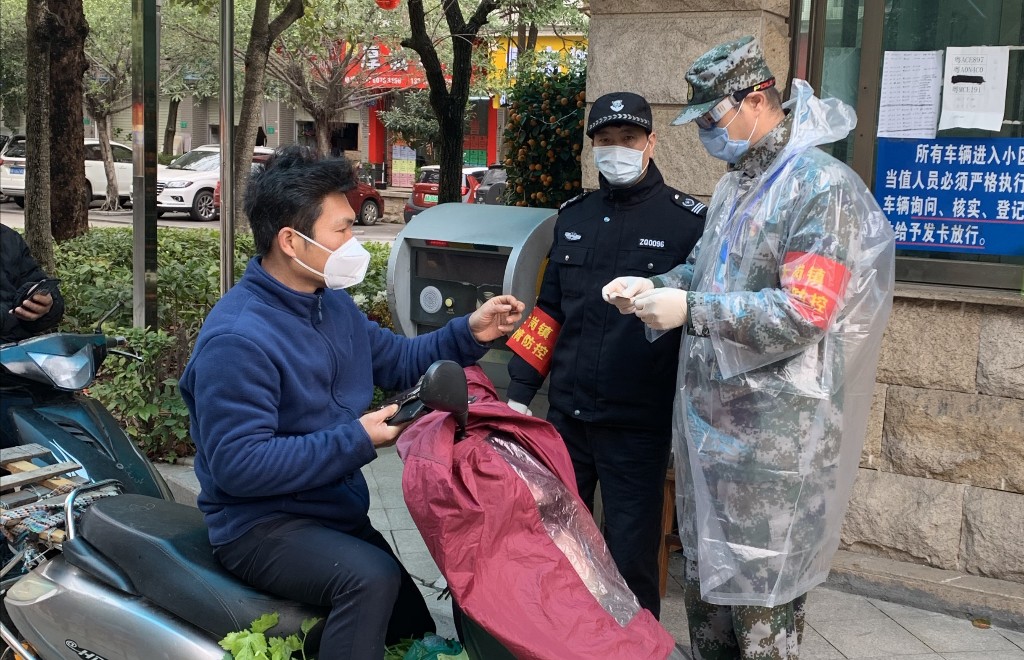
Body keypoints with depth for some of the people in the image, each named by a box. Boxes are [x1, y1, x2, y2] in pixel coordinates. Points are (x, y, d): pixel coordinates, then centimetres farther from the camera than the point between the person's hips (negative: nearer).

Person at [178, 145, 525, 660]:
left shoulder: (333, 306, 5)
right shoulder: (236, 339, -25)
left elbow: (398, 361, 17)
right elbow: (239, 465, -30)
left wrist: (468, 334, 1)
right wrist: (356, 441, -27)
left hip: (339, 515, 9)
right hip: (263, 526, -9)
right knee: (371, 578, -34)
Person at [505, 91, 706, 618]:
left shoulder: (689, 221, -7)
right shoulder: (573, 216, 9)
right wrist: (519, 391, 11)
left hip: (638, 425, -5)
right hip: (566, 414, 5)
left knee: (630, 554, 5)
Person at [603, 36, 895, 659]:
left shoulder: (823, 186, -15)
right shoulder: (735, 186, 15)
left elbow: (803, 313, -23)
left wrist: (689, 310, -24)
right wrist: (652, 286, 4)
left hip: (771, 435, -9)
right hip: (709, 416, 9)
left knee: (762, 591, 2)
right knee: (704, 572, 19)